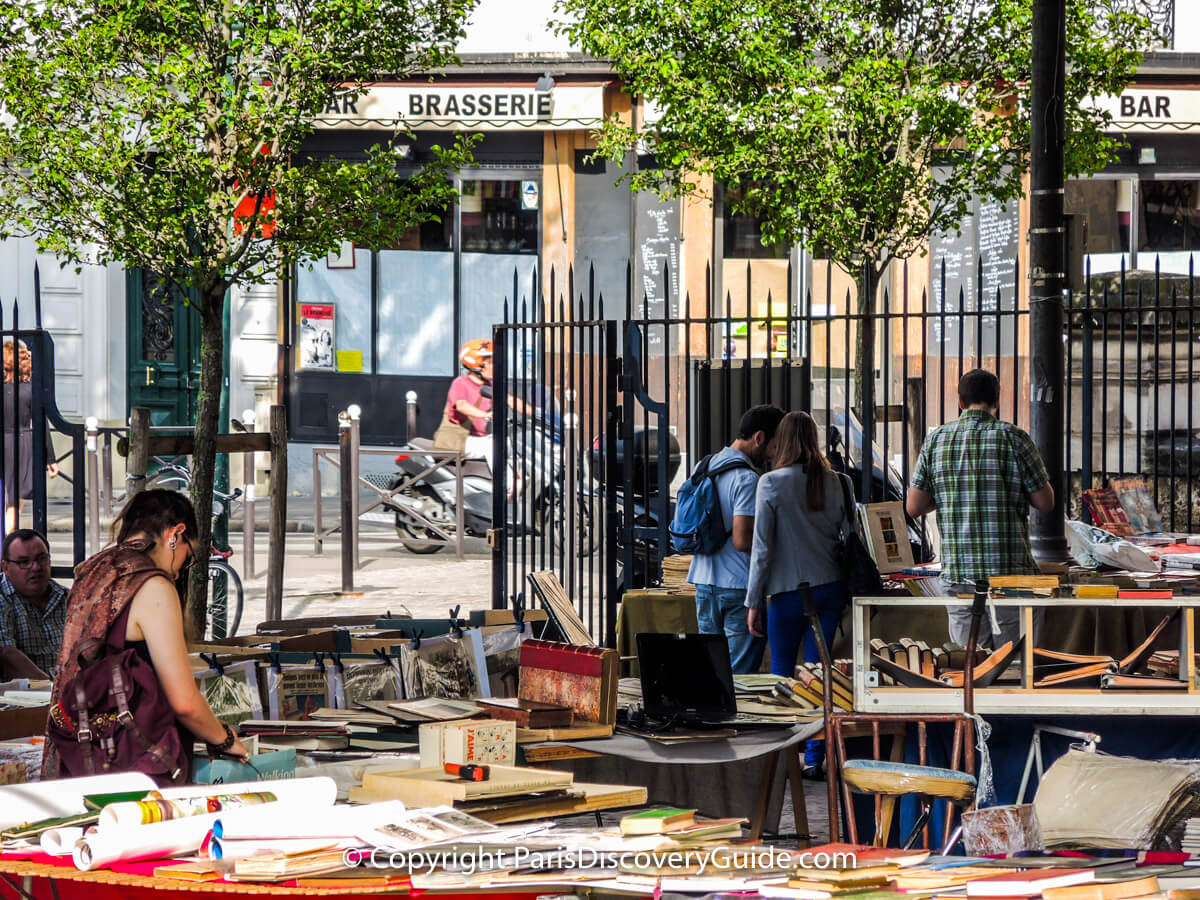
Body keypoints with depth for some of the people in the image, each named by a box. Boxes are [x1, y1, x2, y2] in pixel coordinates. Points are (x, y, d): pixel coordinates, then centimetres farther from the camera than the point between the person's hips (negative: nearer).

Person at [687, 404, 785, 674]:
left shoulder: (707, 467, 11)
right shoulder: (747, 479, -16)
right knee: (741, 673, -3)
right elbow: (742, 541, -22)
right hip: (739, 587, -8)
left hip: (704, 581, 8)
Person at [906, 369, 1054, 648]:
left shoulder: (935, 441, 5)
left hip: (957, 570, 3)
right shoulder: (1013, 438, -5)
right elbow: (1046, 503, -2)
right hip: (1011, 571, -3)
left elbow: (914, 507, 7)